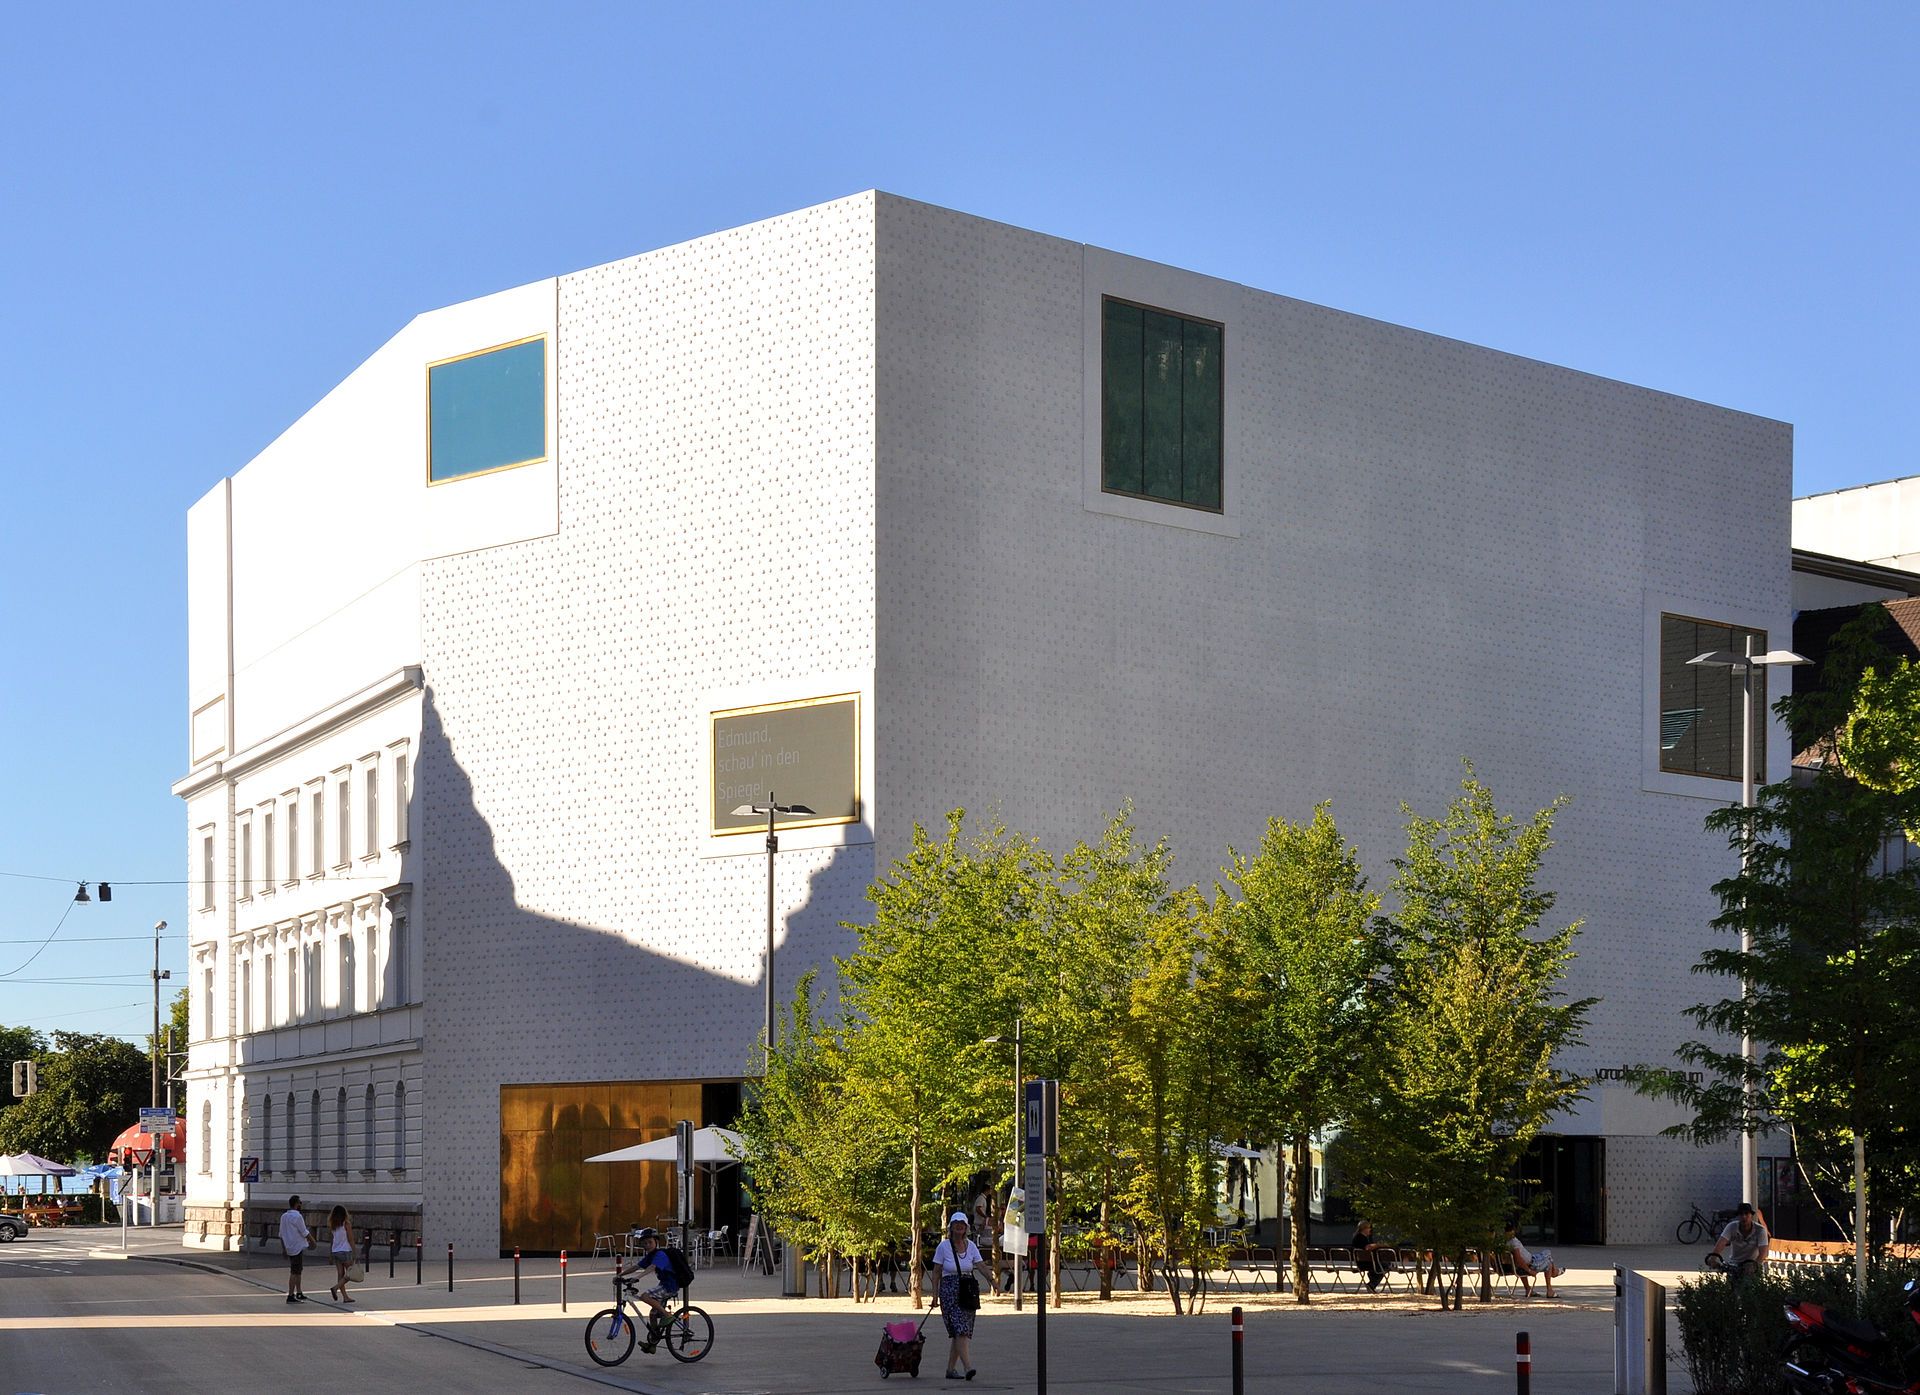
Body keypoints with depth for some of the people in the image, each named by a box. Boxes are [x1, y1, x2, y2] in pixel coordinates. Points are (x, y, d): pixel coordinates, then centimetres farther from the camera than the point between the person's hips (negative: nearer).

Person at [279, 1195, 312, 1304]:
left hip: (289, 1247, 8)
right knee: (294, 1272, -6)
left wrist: (283, 1248, 18)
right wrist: (312, 1240, 4)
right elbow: (304, 1233, -12)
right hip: (298, 1247, -8)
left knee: (297, 1271, 18)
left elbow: (281, 1234, 13)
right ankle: (290, 1296, -7)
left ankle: (299, 1293, 24)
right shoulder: (297, 1216, -15)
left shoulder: (284, 1216, 9)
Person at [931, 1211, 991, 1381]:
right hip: (949, 1292, -4)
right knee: (960, 1330, -16)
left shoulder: (971, 1246, 7)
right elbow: (936, 1271, -1)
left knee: (960, 1332, 5)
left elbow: (980, 1265, -2)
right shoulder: (943, 1246, -3)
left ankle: (951, 1369, 15)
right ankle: (967, 1367, -25)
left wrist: (991, 1278, -20)